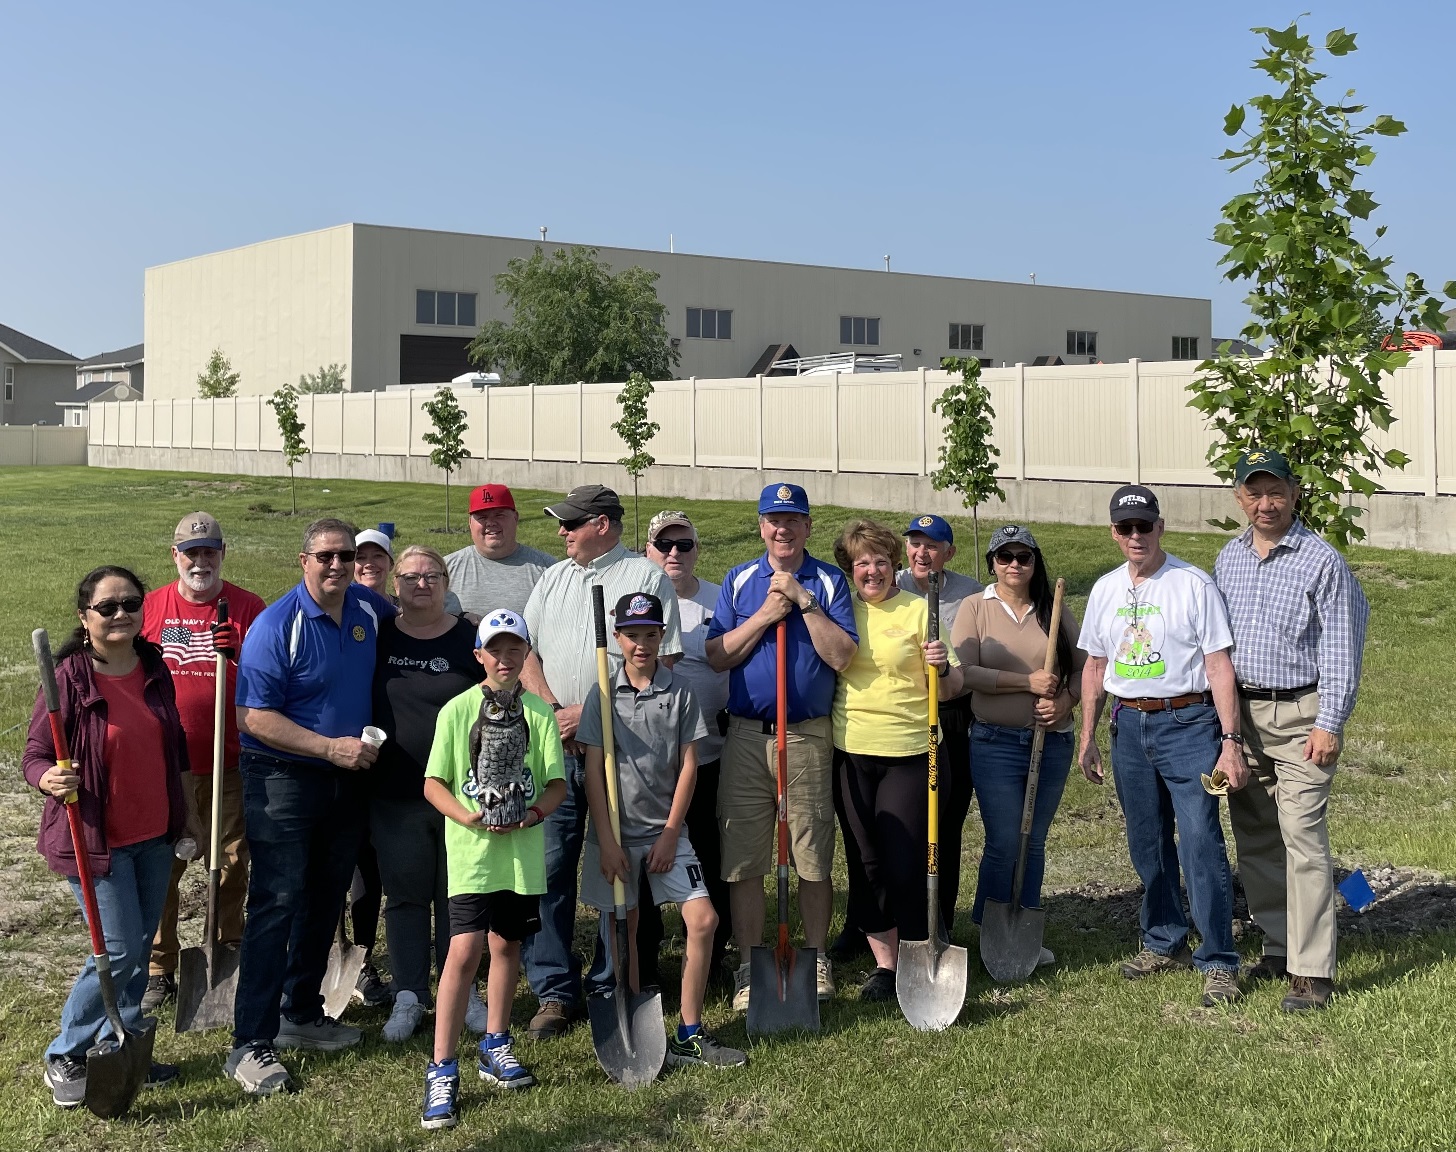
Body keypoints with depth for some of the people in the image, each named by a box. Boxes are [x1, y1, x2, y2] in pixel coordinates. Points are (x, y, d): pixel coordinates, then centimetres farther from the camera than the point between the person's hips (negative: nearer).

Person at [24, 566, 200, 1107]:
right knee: (120, 949, -5)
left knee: (141, 946, 13)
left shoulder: (155, 668, 2)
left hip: (154, 834, 6)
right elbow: (34, 756, -13)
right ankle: (64, 1057, 15)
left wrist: (186, 813, 19)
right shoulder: (69, 678, -16)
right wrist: (52, 781, -36)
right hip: (97, 838, -6)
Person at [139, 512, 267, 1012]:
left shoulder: (247, 607, 2)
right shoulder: (150, 607, 5)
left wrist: (239, 653, -17)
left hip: (230, 765, 0)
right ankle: (159, 970, 14)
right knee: (161, 867, 3)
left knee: (232, 864, 7)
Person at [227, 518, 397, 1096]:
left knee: (326, 901, 15)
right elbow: (254, 717, -18)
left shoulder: (369, 608, 3)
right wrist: (330, 747, -23)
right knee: (276, 904, -9)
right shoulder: (276, 626, -16)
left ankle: (302, 1015, 31)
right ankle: (250, 1043, -4)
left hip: (347, 780, 7)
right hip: (285, 781, -7)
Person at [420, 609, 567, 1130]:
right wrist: (467, 817, -15)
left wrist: (532, 814, -14)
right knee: (466, 950, -12)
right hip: (471, 850, -3)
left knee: (507, 945, 14)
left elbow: (557, 783, 4)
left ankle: (495, 1047, 33)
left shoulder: (539, 712, 4)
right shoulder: (456, 711, -1)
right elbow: (433, 783, 1)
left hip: (523, 849, 3)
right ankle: (442, 1072, -6)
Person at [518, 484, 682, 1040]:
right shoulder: (554, 577, 17)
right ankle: (555, 991, 7)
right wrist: (553, 711, -5)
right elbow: (524, 652, 13)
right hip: (554, 747, 4)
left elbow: (659, 662, -7)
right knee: (548, 868, 0)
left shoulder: (647, 577, 0)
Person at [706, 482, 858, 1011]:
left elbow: (841, 656, -8)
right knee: (743, 858, 2)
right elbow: (716, 657, 0)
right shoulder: (739, 580, 9)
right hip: (746, 735, 1)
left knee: (814, 858, 5)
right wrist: (765, 616, -10)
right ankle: (748, 966, 13)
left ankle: (815, 958, 21)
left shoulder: (829, 582, 4)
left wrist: (804, 601, -14)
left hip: (809, 735, -1)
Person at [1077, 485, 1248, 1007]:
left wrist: (1230, 741, -14)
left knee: (1200, 842, -11)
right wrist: (1087, 738, 16)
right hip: (1128, 726, 6)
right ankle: (1165, 943, 30)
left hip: (1187, 723, -6)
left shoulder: (1193, 584, -7)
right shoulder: (1105, 590, 10)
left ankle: (1219, 962, -3)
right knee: (1147, 845, 14)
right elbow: (1095, 665, 17)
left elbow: (1219, 665, -9)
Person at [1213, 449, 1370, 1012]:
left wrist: (1328, 724, -13)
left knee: (1303, 838, -10)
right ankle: (1277, 948, 23)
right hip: (1240, 713, 6)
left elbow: (1341, 652, -7)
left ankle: (1312, 971, -6)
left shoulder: (1322, 562, -7)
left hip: (1300, 716, -6)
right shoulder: (1228, 558, 10)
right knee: (1254, 838, 10)